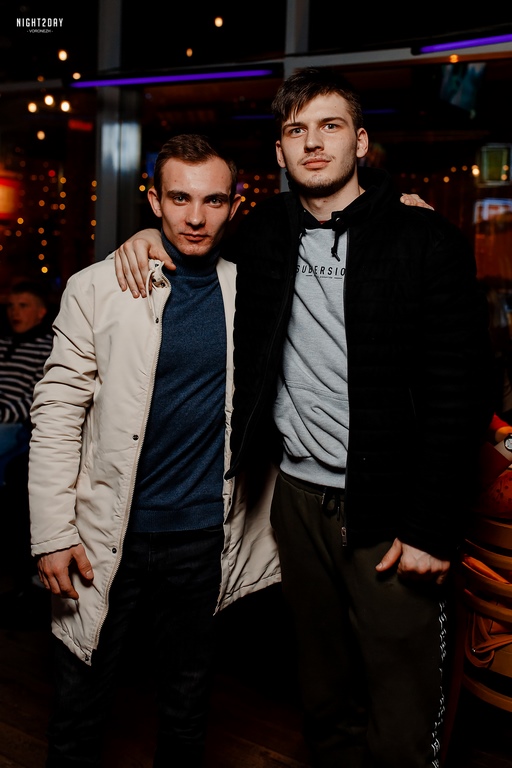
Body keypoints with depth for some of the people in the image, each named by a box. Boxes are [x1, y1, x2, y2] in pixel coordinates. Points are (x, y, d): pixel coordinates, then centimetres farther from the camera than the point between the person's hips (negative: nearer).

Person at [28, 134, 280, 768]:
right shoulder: (96, 288, -6)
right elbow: (56, 413, -5)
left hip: (203, 536, 2)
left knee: (187, 700, 19)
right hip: (107, 534, -2)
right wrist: (52, 534, -10)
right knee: (80, 707, 11)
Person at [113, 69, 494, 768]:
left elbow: (460, 390, -10)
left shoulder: (425, 240, -7)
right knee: (325, 697, 19)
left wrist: (432, 527, -14)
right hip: (299, 494, 4)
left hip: (390, 510, -4)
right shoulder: (266, 231, 7)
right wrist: (151, 235, 6)